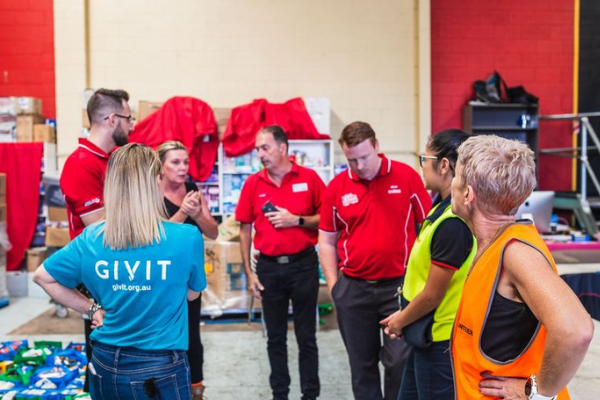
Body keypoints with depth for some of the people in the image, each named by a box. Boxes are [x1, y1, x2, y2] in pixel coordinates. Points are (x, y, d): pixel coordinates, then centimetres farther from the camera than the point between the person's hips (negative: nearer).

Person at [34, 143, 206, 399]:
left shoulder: (90, 239, -8)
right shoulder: (186, 237, -18)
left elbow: (42, 277, 7)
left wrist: (92, 309, 6)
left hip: (105, 365, 4)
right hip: (161, 368, -3)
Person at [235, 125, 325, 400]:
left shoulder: (309, 178, -4)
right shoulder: (253, 183, 2)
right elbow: (245, 230, 5)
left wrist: (296, 220, -15)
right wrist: (249, 274, 2)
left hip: (303, 263, -2)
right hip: (269, 266, 2)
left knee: (306, 336, 8)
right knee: (275, 337, 13)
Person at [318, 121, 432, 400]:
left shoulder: (406, 176, -4)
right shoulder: (336, 187, 1)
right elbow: (326, 241, 8)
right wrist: (333, 285, 2)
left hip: (400, 285, -2)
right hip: (353, 289, 2)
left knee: (400, 361, 1)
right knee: (361, 363, 14)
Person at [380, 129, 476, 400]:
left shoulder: (453, 223, -26)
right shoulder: (445, 208, 3)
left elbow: (432, 295, -21)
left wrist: (400, 322, -5)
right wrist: (404, 315, 9)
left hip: (441, 340, -9)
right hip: (429, 336, 9)